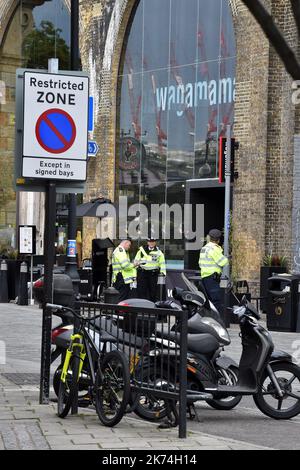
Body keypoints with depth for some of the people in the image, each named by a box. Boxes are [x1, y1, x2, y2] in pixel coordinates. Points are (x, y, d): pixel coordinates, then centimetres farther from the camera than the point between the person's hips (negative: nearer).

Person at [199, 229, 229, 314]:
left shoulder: (204, 248, 17)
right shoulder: (214, 248, -13)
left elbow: (200, 263, 23)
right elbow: (222, 262, -14)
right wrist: (227, 258, 6)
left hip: (204, 276, 10)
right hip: (212, 277, -10)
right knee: (217, 301, -12)